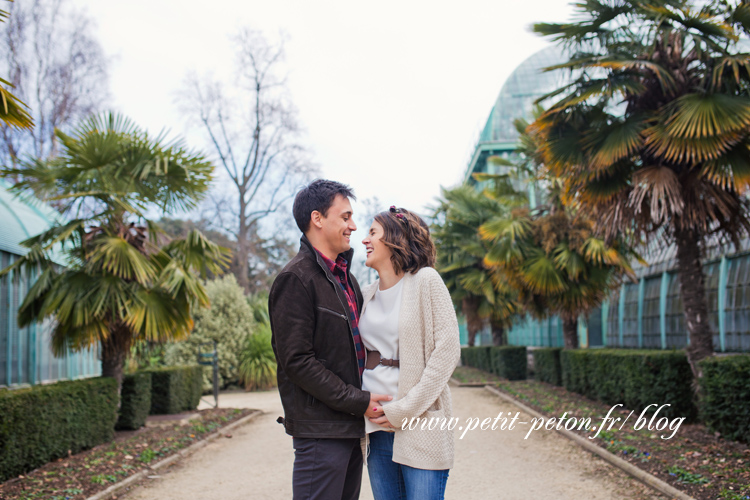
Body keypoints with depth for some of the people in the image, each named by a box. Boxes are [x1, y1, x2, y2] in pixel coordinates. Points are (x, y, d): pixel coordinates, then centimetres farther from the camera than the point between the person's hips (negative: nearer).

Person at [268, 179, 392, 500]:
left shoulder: (344, 277, 17)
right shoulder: (296, 278, -11)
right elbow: (297, 361, -17)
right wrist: (359, 402, -15)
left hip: (350, 425, 9)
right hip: (320, 430, -9)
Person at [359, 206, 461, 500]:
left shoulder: (425, 280, -5)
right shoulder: (367, 294, 12)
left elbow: (447, 350, -11)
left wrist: (403, 410, -13)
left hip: (419, 427, -5)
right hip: (376, 425, 6)